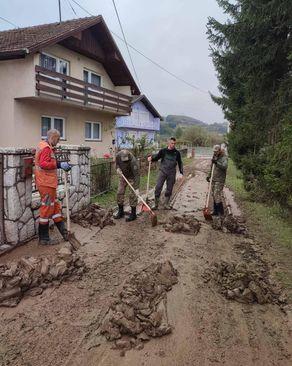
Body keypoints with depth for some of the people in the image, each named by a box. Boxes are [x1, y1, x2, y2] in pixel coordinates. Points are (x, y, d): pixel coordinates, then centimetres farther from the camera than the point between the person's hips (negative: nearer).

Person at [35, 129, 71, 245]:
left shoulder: (45, 146, 17)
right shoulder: (46, 148, -15)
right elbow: (44, 164, -28)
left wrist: (62, 165, 5)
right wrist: (59, 165, -28)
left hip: (49, 183, 11)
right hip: (46, 183, -11)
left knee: (55, 207, 16)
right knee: (46, 209, -3)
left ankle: (63, 231, 27)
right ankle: (44, 239, 7)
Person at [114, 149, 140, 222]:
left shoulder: (133, 161, -36)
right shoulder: (118, 156, -20)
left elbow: (137, 175, -35)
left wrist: (136, 188, -38)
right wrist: (117, 168, -14)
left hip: (132, 177, -5)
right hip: (123, 176, 6)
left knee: (132, 195, -7)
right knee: (119, 193, 4)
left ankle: (133, 214, 5)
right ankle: (121, 212, 18)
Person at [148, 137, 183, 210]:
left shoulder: (177, 153, 5)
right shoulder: (163, 151, 1)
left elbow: (180, 163, 11)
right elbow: (156, 157, 9)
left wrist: (181, 173, 5)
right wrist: (151, 158, -12)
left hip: (172, 173, 1)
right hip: (162, 171, -1)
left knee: (169, 189, 7)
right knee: (158, 188, -6)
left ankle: (166, 204, 21)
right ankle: (156, 204, 3)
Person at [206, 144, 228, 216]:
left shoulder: (224, 158, -11)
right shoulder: (214, 156, 13)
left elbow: (225, 166, -28)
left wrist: (216, 163, -37)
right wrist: (209, 175, 19)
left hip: (220, 180, -8)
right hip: (214, 179, 8)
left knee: (217, 195, -11)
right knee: (214, 195, 9)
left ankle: (221, 212, -1)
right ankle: (216, 211, 18)